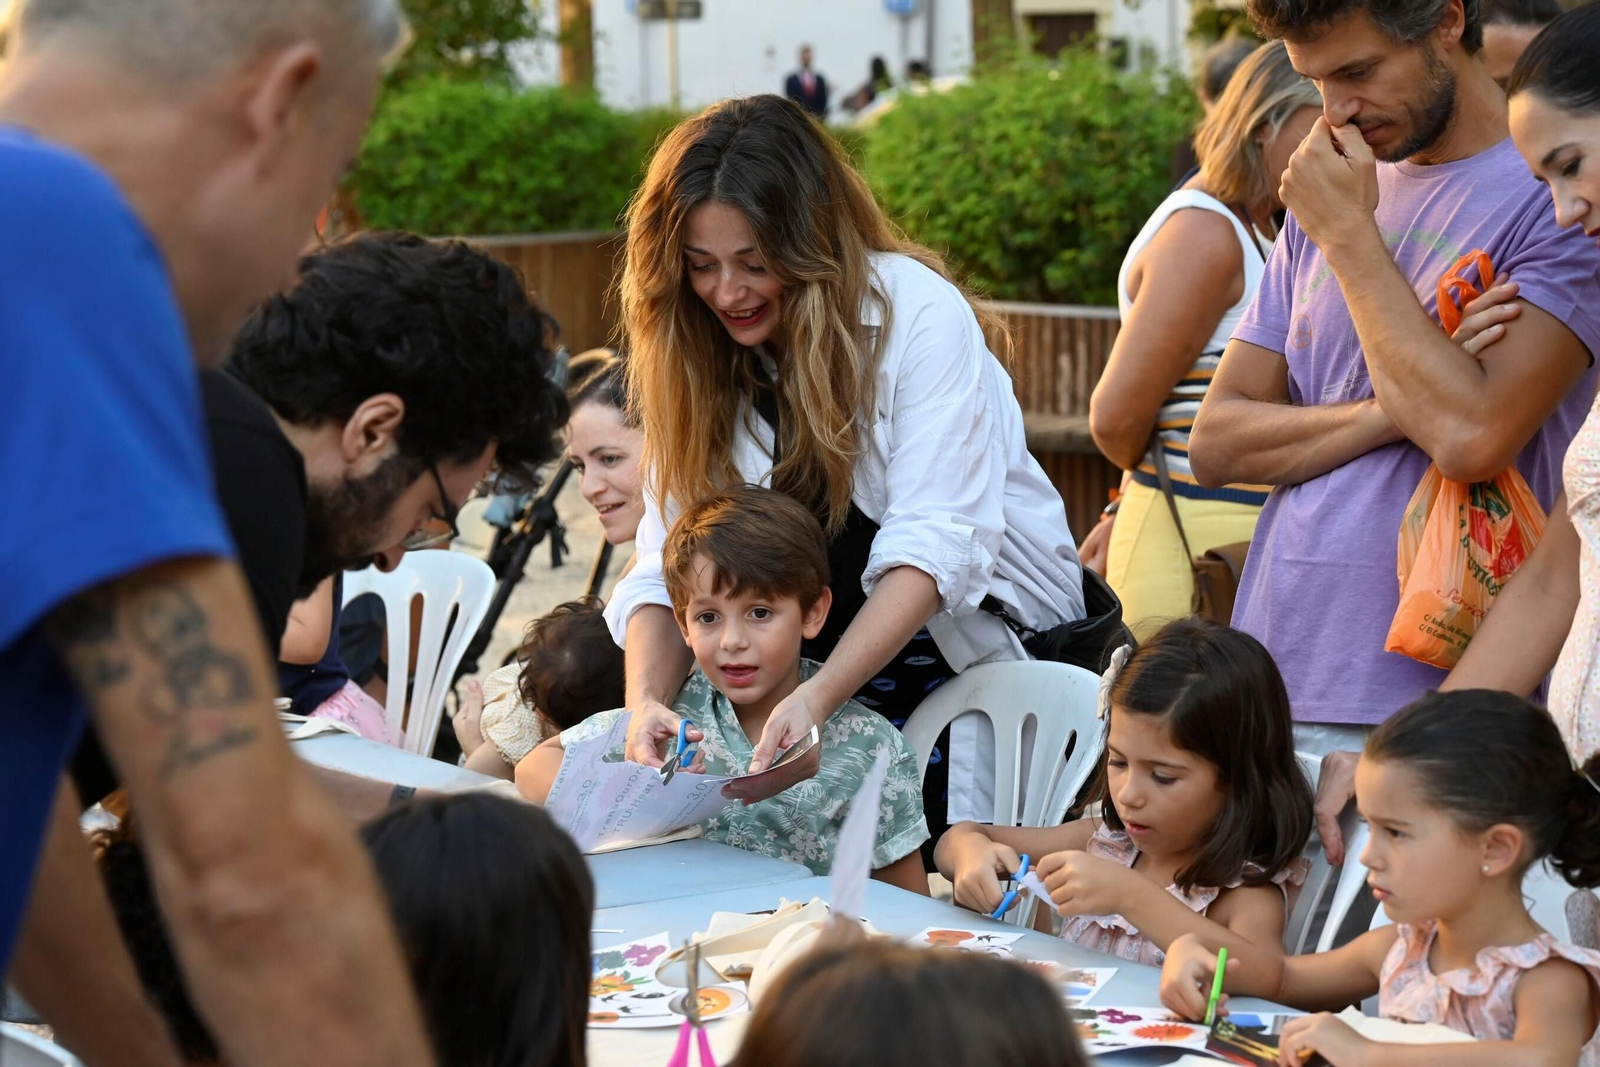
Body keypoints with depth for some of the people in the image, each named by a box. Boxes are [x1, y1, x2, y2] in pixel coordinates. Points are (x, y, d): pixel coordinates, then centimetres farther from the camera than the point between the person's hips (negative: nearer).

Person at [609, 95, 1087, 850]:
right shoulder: (695, 361, 1)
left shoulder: (916, 312, -16)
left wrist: (817, 696, -36)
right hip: (820, 672, 4)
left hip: (978, 638, -4)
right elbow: (667, 562, -6)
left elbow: (935, 546, -24)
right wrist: (647, 698, -26)